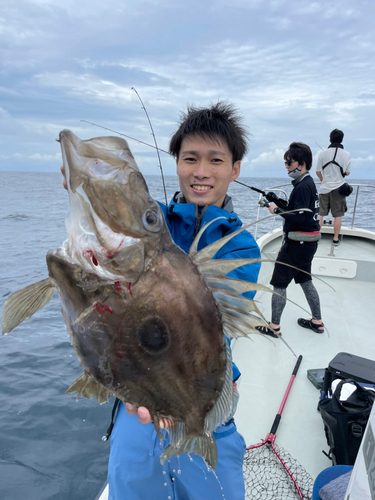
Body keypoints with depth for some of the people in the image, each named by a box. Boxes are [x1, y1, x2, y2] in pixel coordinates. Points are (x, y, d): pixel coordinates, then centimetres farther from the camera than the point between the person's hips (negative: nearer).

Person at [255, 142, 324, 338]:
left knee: (279, 283, -2)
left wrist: (277, 210, -17)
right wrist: (283, 204, 6)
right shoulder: (309, 183, 12)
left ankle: (274, 327, 8)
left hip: (297, 243, -10)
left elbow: (299, 218, -25)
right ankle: (317, 322, 30)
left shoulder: (303, 186, -19)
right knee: (305, 280, 20)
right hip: (308, 242, 10)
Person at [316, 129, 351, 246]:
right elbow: (347, 173, 2)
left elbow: (318, 172, 0)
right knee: (338, 215, 7)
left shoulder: (323, 153, -5)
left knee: (320, 214, 8)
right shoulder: (346, 154, -4)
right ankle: (335, 239, 12)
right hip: (338, 188, 0)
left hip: (325, 188, 0)